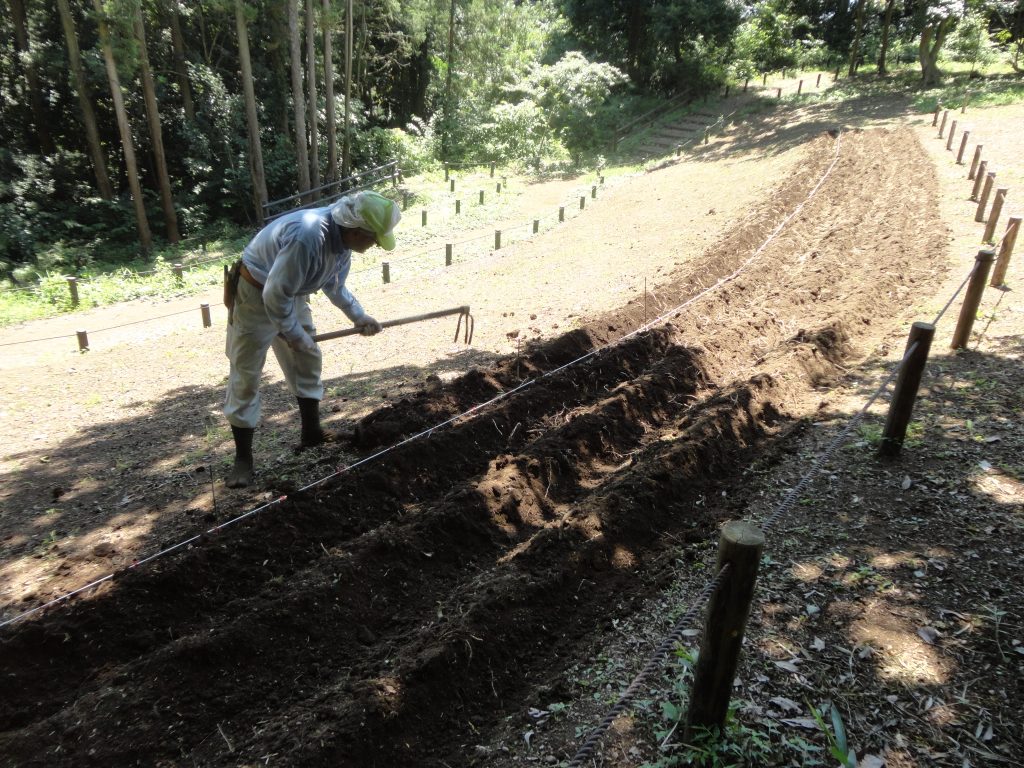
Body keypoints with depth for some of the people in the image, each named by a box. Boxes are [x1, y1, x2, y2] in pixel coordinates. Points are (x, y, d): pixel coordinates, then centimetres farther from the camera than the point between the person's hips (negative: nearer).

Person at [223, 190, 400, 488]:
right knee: (245, 377, -2)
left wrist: (359, 316, 3)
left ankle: (312, 433, 29)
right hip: (256, 296, -9)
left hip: (291, 294, 9)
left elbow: (335, 284, 10)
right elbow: (275, 296, -31)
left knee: (308, 361, 14)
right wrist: (294, 334, -18)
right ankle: (243, 457, 7)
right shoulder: (307, 238, -37)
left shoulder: (343, 235, -8)